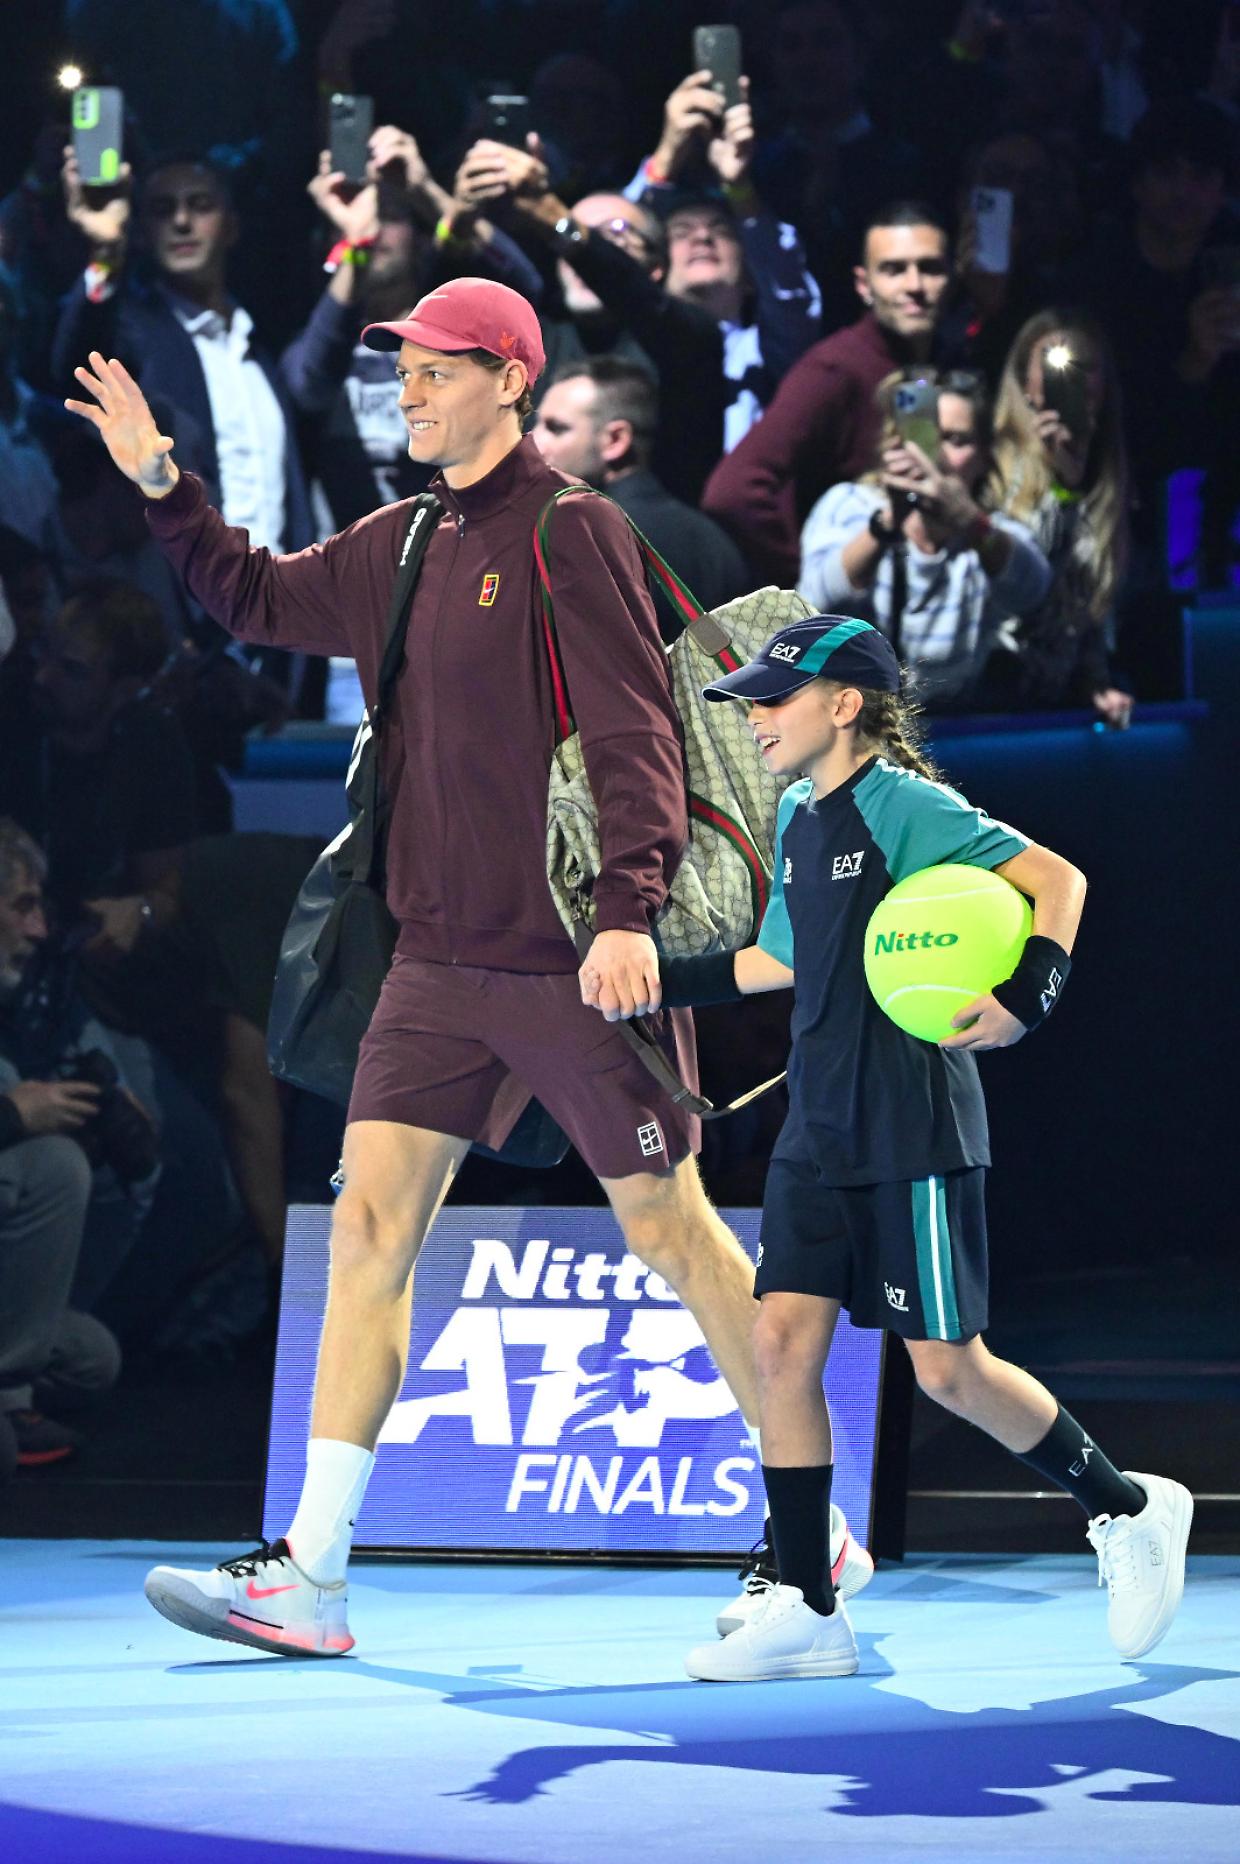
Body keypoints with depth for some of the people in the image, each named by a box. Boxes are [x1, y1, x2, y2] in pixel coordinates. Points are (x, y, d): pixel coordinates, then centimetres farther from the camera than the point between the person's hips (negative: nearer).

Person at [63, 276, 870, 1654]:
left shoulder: (567, 535, -10)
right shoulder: (399, 547, 12)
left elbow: (633, 734, -15)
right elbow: (260, 600, 28)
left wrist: (630, 911, -25)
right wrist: (161, 483, 16)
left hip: (575, 964, -7)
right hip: (441, 960, 7)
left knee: (667, 1229, 1)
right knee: (369, 1225, -2)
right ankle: (310, 1577, -3)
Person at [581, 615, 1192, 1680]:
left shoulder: (901, 804, -13)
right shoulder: (798, 819, 12)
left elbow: (1056, 879, -17)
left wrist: (1025, 1000, -29)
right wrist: (652, 982, 25)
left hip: (915, 1133, -8)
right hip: (820, 1133, 8)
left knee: (949, 1368, -5)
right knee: (783, 1341, -2)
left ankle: (1130, 1511, 17)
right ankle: (808, 1613, 2)